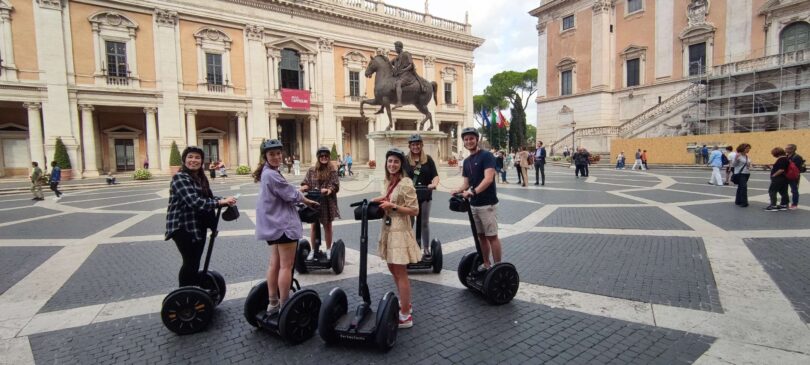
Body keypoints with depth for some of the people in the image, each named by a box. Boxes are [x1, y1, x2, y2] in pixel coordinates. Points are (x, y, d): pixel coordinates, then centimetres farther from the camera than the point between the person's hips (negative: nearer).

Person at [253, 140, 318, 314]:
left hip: (274, 224, 11)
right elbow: (291, 195, -13)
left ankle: (273, 303, 22)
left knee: (275, 263, 15)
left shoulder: (268, 173, 14)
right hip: (284, 224, -11)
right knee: (286, 266, -5)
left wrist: (303, 199, 10)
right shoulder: (272, 175, -18)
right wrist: (306, 200, 5)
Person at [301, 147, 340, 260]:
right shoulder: (312, 170, 4)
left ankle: (328, 250, 22)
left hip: (328, 202, -1)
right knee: (314, 225, 6)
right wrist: (305, 187, -20)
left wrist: (328, 190, -27)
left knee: (327, 226, 10)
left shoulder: (333, 171, -1)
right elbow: (305, 183, 3)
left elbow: (335, 185, -8)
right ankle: (312, 250, 18)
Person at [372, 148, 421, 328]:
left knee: (400, 273, -2)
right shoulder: (388, 182, 9)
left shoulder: (406, 183, -16)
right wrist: (379, 201, 4)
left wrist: (393, 206, -21)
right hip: (388, 229, 9)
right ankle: (405, 304, 35)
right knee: (393, 269, 18)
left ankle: (405, 316, 8)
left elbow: (414, 211, -17)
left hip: (400, 231, -9)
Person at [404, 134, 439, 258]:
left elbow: (435, 175, -1)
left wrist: (434, 184, -22)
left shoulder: (428, 159, 3)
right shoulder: (405, 160, 2)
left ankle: (426, 248, 22)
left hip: (425, 195, 1)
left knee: (425, 222, 10)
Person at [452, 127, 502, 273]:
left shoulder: (486, 156, -11)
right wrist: (459, 190, -8)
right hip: (474, 204, 7)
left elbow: (489, 179, -23)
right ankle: (486, 264, 26)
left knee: (492, 236, -1)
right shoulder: (467, 161, 12)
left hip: (487, 204, -7)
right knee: (481, 236, 14)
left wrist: (473, 191, -35)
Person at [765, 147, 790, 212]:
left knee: (772, 191, -6)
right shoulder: (786, 159, 12)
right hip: (783, 179, 10)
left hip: (778, 179, -10)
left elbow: (781, 170, -25)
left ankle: (773, 206, -7)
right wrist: (772, 168, 11)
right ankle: (783, 205, 22)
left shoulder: (782, 159, -18)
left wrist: (774, 175, -17)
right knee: (783, 191, 15)